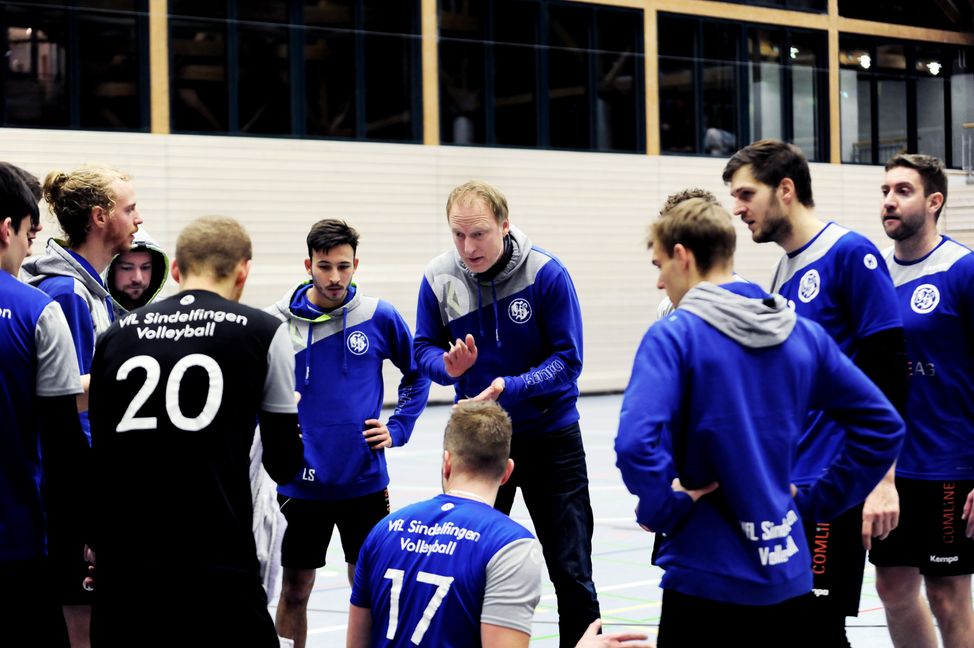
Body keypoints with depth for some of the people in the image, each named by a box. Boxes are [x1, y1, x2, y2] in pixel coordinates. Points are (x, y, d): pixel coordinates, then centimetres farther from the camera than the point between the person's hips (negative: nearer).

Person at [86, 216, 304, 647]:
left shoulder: (116, 335, 11)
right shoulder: (261, 332, 2)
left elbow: (95, 453, 16)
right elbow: (284, 465, 7)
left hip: (121, 566, 4)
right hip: (216, 565, -3)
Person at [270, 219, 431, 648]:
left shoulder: (380, 317, -3)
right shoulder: (278, 322, -4)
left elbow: (417, 375, 12)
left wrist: (397, 429, 1)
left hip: (364, 480, 0)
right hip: (300, 484, 0)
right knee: (294, 591, 8)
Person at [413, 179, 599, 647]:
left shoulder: (547, 274, -17)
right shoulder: (439, 279, -8)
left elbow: (567, 359, -16)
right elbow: (425, 349, 1)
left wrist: (508, 388, -30)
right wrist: (448, 365, -22)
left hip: (550, 436, -3)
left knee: (571, 570, 1)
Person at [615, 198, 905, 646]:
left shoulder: (674, 336, -12)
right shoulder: (803, 333, 4)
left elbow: (637, 444, -26)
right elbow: (882, 426, 8)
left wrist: (665, 510, -10)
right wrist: (816, 501, 10)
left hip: (707, 576, -5)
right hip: (788, 573, 5)